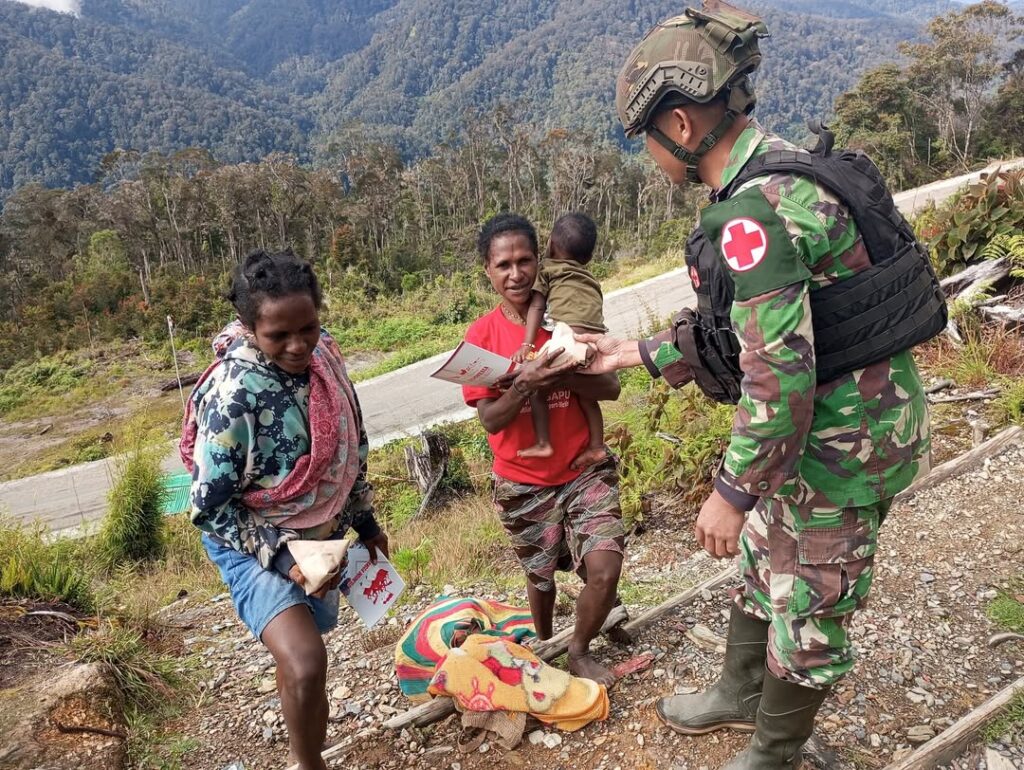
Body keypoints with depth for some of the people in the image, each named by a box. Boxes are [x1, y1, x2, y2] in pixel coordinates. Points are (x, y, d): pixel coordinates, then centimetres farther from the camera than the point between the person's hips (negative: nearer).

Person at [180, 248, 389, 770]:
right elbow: (209, 506, -21)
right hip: (252, 544, -6)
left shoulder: (321, 355, -11)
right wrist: (280, 557, -26)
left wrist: (365, 521, 11)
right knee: (305, 662, -23)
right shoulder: (232, 395, -30)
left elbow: (348, 447, 4)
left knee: (300, 653, 24)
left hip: (321, 534, 6)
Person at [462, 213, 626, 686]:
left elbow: (610, 387, -8)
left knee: (605, 570, -12)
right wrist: (525, 385, -31)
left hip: (584, 469, 1)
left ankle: (580, 651, 18)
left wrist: (563, 376, -26)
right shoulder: (481, 336, -9)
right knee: (540, 574, 16)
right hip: (524, 482, 0)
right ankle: (543, 648, 47)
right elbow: (489, 420, -13)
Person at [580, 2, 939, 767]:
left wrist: (731, 492, -18)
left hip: (842, 437, -10)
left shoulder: (755, 214, -28)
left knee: (807, 607, 11)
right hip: (831, 414, 10)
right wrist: (634, 352, 16)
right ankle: (740, 696, 49)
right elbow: (733, 325, 12)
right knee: (760, 563, 25)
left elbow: (778, 378, -29)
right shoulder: (778, 173, 5)